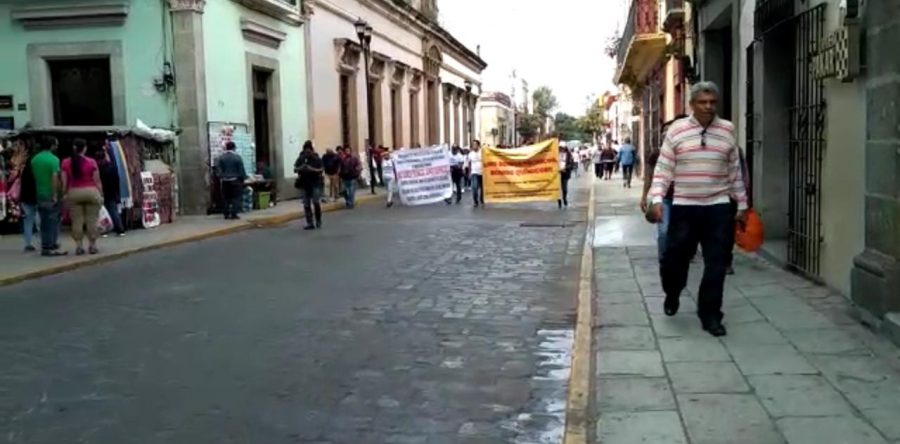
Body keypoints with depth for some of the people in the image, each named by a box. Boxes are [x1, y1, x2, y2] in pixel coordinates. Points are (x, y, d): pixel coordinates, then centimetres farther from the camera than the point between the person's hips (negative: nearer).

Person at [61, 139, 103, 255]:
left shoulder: (66, 163, 0)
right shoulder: (91, 162, -6)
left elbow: (64, 182, 1)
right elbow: (97, 180, -4)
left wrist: (64, 195, 10)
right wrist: (101, 194, 4)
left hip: (74, 193, 2)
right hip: (91, 192, -2)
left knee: (77, 221, 4)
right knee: (92, 220, 4)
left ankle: (79, 246, 3)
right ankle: (92, 245, 6)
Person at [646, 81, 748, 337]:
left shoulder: (727, 130, 3)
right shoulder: (676, 130, -2)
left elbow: (735, 171, 9)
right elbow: (663, 169, -2)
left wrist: (742, 205, 10)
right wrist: (656, 200, -12)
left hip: (718, 208, 1)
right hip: (684, 207, -1)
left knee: (716, 265, 3)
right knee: (674, 258, 6)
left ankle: (710, 315, 16)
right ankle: (672, 296, 36)